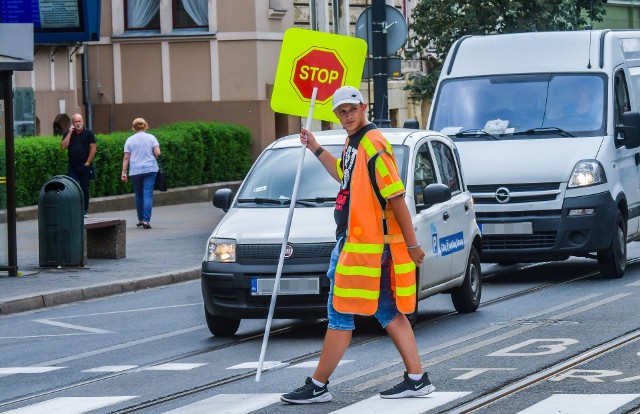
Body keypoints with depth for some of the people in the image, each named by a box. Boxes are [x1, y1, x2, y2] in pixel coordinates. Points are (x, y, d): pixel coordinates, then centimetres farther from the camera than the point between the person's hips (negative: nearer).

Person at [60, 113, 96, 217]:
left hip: (85, 166, -1)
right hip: (72, 167, 1)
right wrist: (70, 133, -8)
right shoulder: (68, 134, 8)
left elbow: (93, 149, 0)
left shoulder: (88, 133, 3)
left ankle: (84, 211, 12)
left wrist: (88, 163, -7)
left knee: (85, 189, 4)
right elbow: (63, 146, -6)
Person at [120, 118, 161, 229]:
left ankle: (141, 219, 23)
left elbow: (126, 158, -1)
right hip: (150, 169, -1)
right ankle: (146, 220, -15)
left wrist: (124, 172, 2)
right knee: (148, 195, -4)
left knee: (138, 195, 15)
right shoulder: (151, 138, 1)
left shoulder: (130, 140, 2)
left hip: (135, 171, 1)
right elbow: (157, 153, -6)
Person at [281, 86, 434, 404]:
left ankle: (317, 386, 3)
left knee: (340, 313, -4)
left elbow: (396, 197, -19)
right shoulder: (353, 143, 14)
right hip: (352, 239, 10)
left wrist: (412, 244, -18)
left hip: (365, 244, -10)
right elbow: (343, 175, 35)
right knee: (388, 312, 10)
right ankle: (417, 379, 12)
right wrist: (316, 149, 28)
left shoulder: (373, 145, -17)